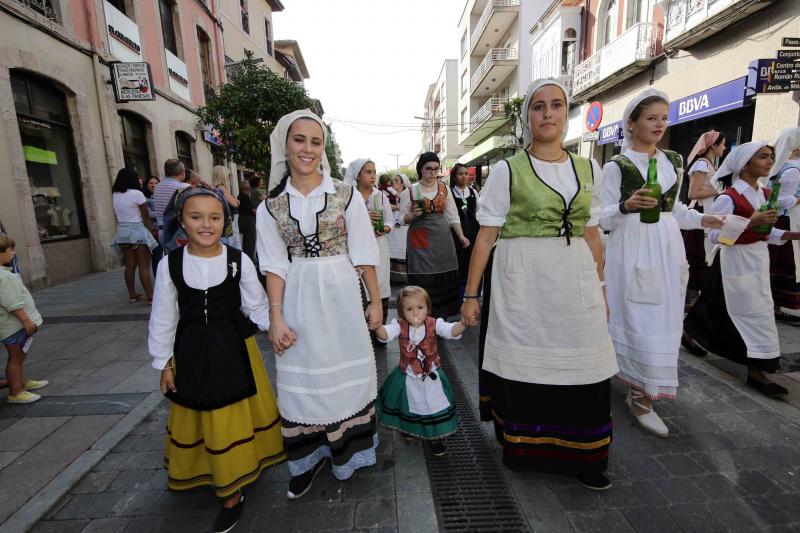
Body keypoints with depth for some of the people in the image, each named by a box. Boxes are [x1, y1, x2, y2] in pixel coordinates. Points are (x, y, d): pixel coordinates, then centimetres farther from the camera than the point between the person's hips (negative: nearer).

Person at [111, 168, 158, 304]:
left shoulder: (115, 195, 7)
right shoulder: (136, 193, -11)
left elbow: (118, 216, 5)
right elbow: (146, 218, -10)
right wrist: (153, 232, -5)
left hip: (122, 232, 6)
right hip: (138, 231, -6)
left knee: (129, 266, 12)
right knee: (144, 267, -4)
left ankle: (132, 295, 18)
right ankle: (150, 297, -2)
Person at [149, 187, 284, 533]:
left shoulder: (239, 260, -11)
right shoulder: (169, 264, -7)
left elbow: (257, 306, -3)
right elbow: (163, 318, 1)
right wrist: (164, 363, 3)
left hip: (234, 348, -1)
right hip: (192, 351, 2)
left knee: (234, 417, 10)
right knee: (198, 420, 16)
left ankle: (233, 491, 31)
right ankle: (200, 473, 45)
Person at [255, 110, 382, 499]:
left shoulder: (345, 195, -3)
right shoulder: (271, 205, 1)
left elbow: (364, 255, -1)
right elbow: (275, 265, 0)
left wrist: (375, 302, 0)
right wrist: (276, 317, -5)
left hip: (341, 295, -1)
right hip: (298, 300, 1)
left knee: (345, 370, 10)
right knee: (303, 376, 10)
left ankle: (346, 450, 34)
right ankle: (308, 458, 32)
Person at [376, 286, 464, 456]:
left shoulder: (434, 324, -18)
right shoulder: (400, 326, -18)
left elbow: (451, 331, -32)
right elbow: (385, 334, -34)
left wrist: (464, 323, -53)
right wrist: (377, 325, -57)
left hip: (431, 377, -1)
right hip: (407, 377, 1)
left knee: (435, 406, 10)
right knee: (408, 406, 21)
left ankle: (436, 438, 37)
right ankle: (410, 431, 54)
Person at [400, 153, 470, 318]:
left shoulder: (444, 188, 10)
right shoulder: (410, 191, 1)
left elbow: (453, 215, 12)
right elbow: (402, 219, 4)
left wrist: (461, 236, 3)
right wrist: (413, 215, -17)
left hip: (443, 239, 3)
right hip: (420, 242, -3)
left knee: (445, 280, 3)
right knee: (423, 282, -6)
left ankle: (441, 318, 16)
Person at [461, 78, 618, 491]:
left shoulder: (587, 168, 11)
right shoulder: (508, 170, -1)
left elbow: (592, 235, 14)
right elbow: (486, 236, -4)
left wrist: (599, 289, 14)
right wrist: (471, 294, -6)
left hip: (576, 278, 4)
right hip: (522, 279, -3)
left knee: (582, 370, 6)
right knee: (522, 366, 6)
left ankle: (580, 457, 28)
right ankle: (522, 448, 30)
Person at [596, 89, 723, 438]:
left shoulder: (673, 161, 14)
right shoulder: (616, 166, -5)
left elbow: (674, 209, 19)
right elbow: (602, 219, -8)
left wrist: (701, 220, 2)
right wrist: (627, 206, -26)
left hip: (668, 249, 6)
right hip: (632, 251, -6)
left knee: (664, 321, 9)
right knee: (640, 321, -5)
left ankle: (640, 389, 25)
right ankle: (640, 397, 9)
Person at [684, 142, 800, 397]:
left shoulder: (766, 194, 7)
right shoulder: (728, 197, -17)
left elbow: (766, 232, 14)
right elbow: (714, 235, -21)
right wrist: (750, 222, -29)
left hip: (759, 258, 8)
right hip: (736, 260, -8)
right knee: (754, 312, -4)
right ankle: (755, 371, 6)